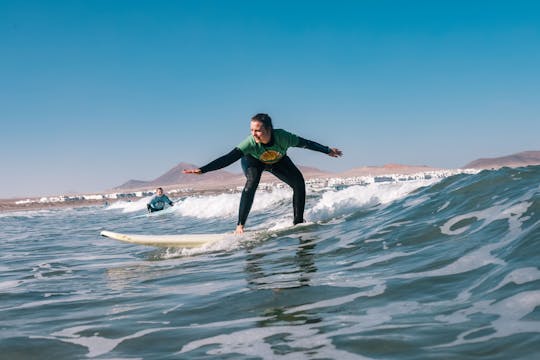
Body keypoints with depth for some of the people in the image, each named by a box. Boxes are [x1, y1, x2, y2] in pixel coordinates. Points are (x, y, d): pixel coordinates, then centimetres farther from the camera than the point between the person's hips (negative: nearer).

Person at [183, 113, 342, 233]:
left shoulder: (282, 137, -38)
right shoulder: (250, 143, -41)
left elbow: (305, 143, -22)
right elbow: (228, 158, -44)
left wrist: (328, 151, -11)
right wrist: (202, 170, -53)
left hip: (278, 161, 3)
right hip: (253, 161, -3)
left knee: (299, 182, -11)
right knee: (251, 183, -31)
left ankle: (298, 221, 3)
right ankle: (240, 225, -27)